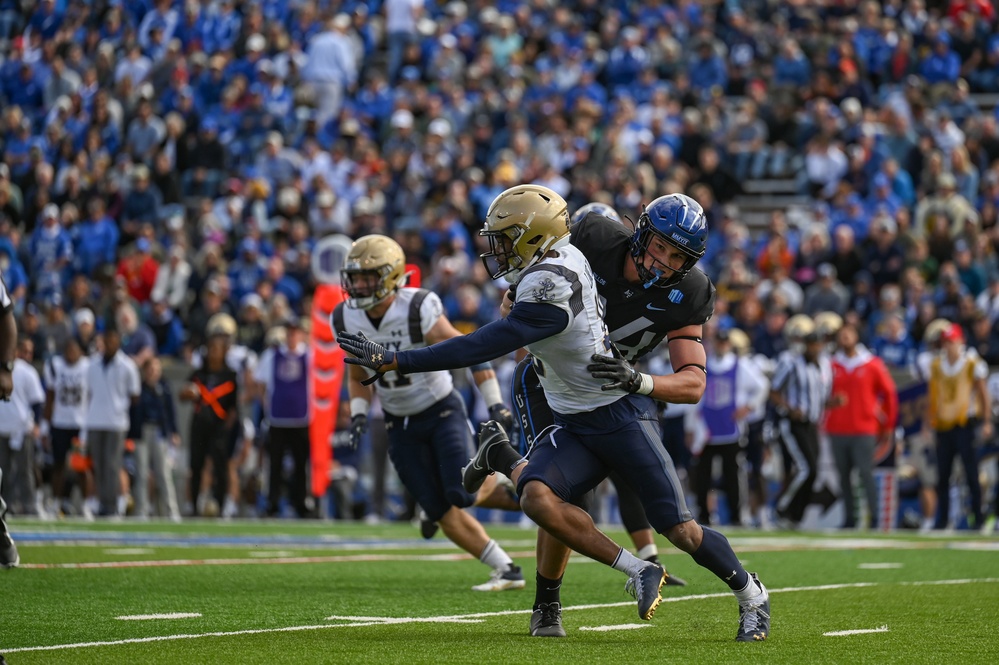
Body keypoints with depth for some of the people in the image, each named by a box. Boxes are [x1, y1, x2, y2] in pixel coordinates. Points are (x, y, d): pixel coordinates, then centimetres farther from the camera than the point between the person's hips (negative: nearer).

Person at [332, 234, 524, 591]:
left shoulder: (419, 313, -24)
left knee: (461, 495, -21)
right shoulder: (348, 321, -6)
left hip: (442, 411, -4)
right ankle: (507, 570, 8)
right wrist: (359, 414, -5)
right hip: (400, 426, 5)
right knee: (445, 515, -4)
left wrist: (496, 406, -19)